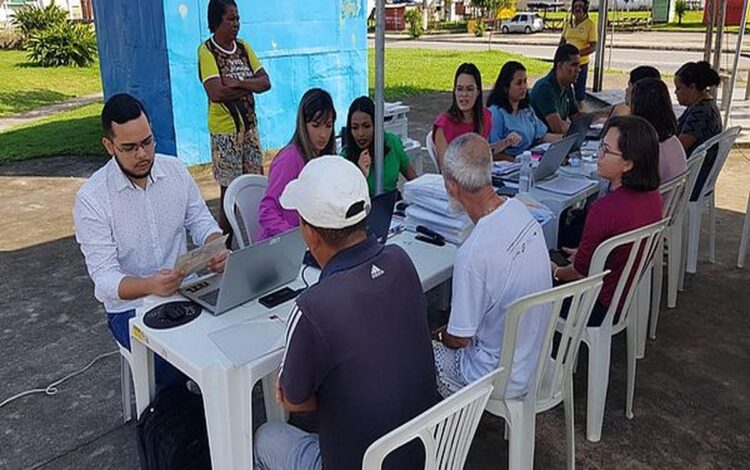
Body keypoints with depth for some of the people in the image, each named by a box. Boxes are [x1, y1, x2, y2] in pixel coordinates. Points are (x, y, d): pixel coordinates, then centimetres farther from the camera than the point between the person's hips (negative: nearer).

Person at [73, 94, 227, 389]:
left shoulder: (175, 169, -1)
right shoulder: (91, 198, -14)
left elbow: (200, 221, 6)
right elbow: (104, 279, -17)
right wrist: (150, 286, -38)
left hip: (183, 289, 4)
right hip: (130, 305, -4)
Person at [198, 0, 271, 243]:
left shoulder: (244, 47, 8)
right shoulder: (206, 51, -10)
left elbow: (265, 82, -1)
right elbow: (216, 93, -24)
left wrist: (236, 83, -16)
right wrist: (249, 86, -12)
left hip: (250, 126, 6)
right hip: (225, 131, -6)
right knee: (229, 191, 0)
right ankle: (226, 245, 13)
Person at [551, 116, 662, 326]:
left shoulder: (605, 210, -32)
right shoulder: (653, 196, -8)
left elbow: (580, 272, -18)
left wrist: (555, 272, 2)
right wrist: (584, 253, 19)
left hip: (601, 309, -8)